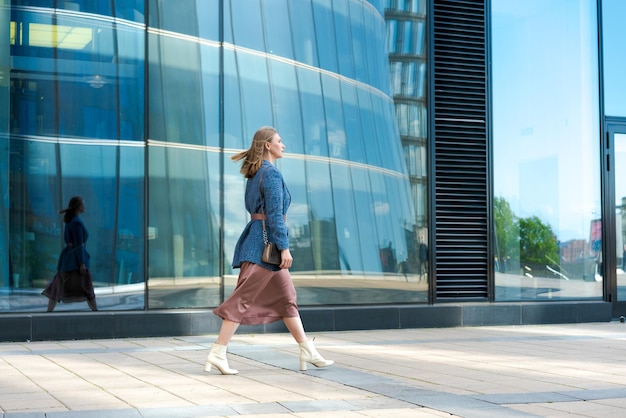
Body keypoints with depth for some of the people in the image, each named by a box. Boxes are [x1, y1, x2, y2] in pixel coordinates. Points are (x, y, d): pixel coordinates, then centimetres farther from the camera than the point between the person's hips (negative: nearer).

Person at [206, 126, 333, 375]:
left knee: (286, 297, 12)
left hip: (255, 235, 10)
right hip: (266, 241, -10)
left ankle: (308, 352, 17)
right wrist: (284, 247, -20)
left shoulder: (254, 173, 16)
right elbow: (274, 213, -19)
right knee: (244, 298, -9)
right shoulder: (271, 173, -13)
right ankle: (217, 354, -7)